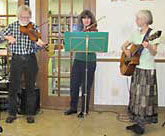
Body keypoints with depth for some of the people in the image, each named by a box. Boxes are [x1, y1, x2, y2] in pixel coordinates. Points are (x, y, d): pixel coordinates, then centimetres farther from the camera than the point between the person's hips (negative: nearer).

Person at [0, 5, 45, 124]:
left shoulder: (34, 27, 1)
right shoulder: (12, 26, 4)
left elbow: (36, 47, -6)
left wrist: (40, 44, -27)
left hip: (30, 60, 0)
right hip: (16, 59, 1)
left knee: (30, 87, 6)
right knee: (13, 87, 4)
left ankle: (30, 114, 19)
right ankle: (12, 113, 19)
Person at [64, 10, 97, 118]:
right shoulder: (79, 30, 11)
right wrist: (83, 31, -12)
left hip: (90, 61, -4)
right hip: (78, 60, 4)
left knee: (86, 87, 3)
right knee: (74, 84, 7)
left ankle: (85, 110, 19)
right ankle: (73, 107, 24)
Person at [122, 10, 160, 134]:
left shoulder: (153, 33, -9)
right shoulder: (136, 33, 11)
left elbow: (154, 53, -17)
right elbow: (124, 45, 17)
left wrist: (148, 46, -38)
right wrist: (126, 51, -4)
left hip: (148, 69, -7)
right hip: (136, 68, 7)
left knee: (145, 96, -3)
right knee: (136, 95, 10)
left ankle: (142, 125, 4)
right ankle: (138, 122, 21)